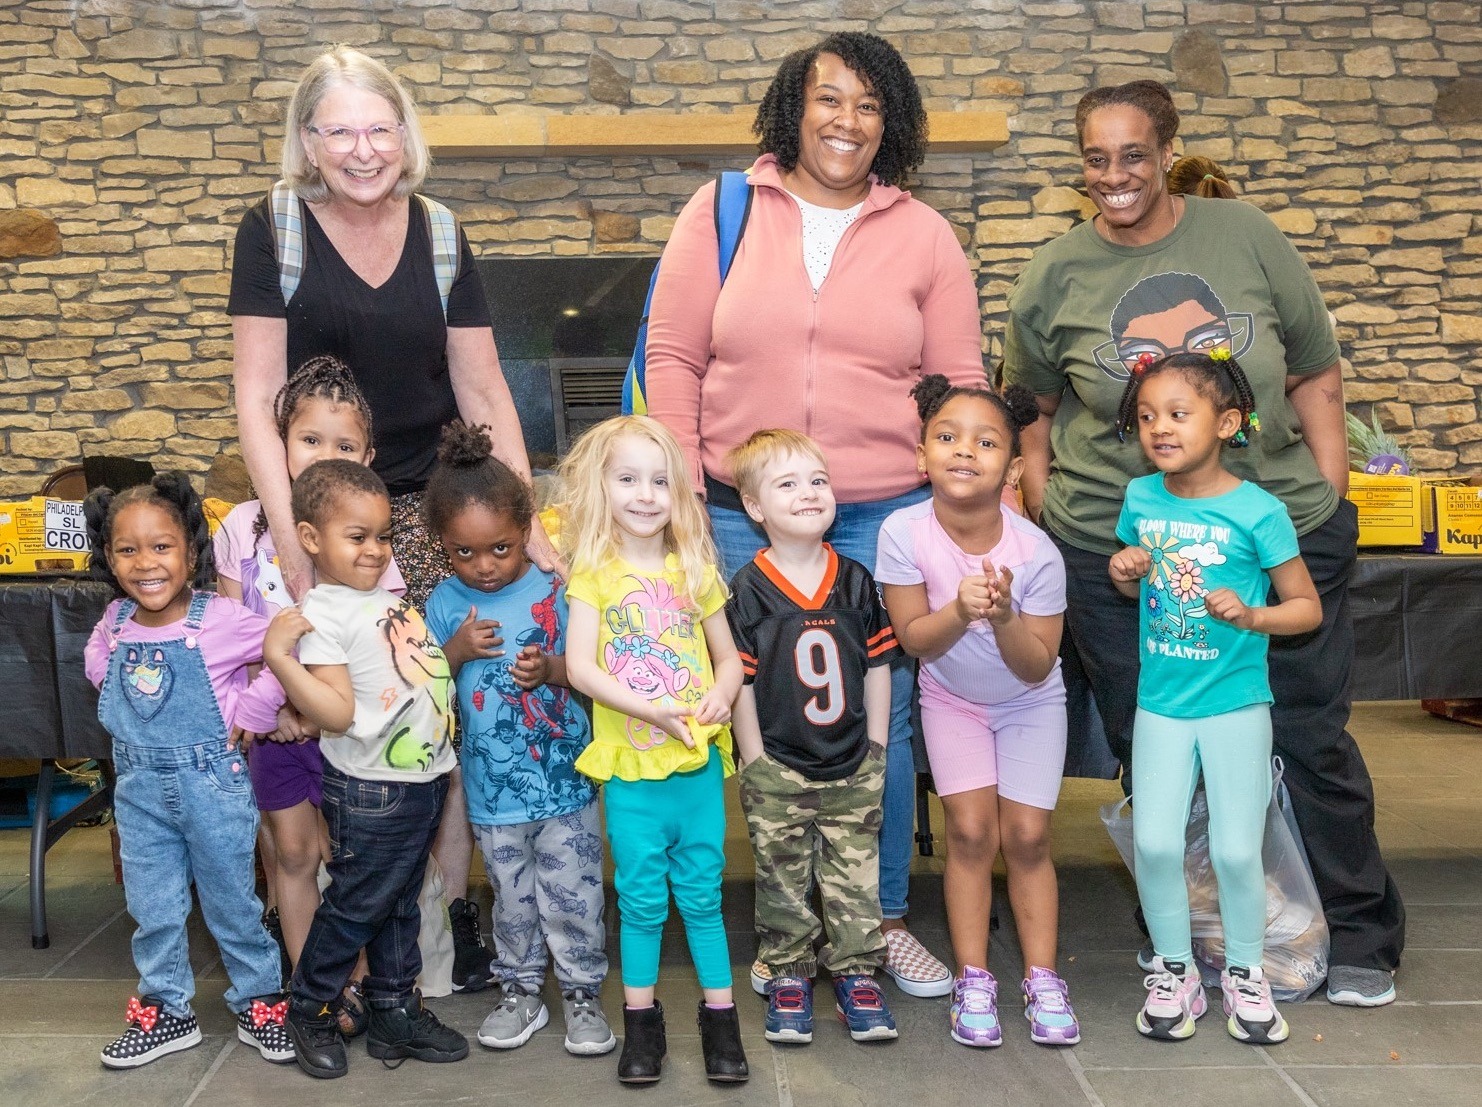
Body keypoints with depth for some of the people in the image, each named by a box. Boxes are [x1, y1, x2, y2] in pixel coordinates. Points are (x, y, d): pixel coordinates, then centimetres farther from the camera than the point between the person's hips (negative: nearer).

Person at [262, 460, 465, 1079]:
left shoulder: (387, 588, 8)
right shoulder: (323, 615, -18)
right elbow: (337, 713, -25)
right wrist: (279, 657, -32)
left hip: (425, 776, 8)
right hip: (371, 793, -8)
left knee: (399, 906, 18)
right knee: (355, 906, 5)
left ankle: (395, 1012, 30)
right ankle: (309, 1011, 25)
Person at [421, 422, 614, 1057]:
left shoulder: (554, 592, -8)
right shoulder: (445, 603, -1)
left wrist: (549, 669, -22)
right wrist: (457, 651, -15)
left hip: (563, 780, -2)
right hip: (493, 788, 2)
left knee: (572, 898, 6)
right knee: (512, 899, 17)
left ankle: (582, 993, 24)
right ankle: (521, 991, 33)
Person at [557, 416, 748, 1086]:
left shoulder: (696, 570, 4)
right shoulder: (595, 573, -3)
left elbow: (728, 656, 11)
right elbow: (580, 666, -11)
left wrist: (720, 695, -11)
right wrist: (650, 709, -21)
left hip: (698, 761, 2)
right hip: (630, 765, -1)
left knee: (701, 892, 9)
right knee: (641, 898, 8)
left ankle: (720, 1017, 21)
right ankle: (640, 1021, 23)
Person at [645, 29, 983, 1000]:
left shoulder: (925, 235, 8)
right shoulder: (723, 211, 5)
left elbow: (960, 390, 8)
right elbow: (674, 357, 4)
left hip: (884, 516, 1)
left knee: (882, 721, 5)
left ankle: (885, 918, 25)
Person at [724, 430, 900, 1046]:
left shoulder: (855, 581, 1)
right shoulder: (749, 591, -8)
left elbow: (877, 666, 6)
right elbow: (740, 682, -7)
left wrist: (876, 750, 4)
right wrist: (756, 762, -7)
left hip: (853, 767, 2)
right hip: (778, 770, -2)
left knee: (856, 876, 10)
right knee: (784, 879, 10)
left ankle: (856, 971, 24)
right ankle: (787, 973, 25)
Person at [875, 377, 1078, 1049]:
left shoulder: (1036, 552, -27)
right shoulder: (904, 532, -25)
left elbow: (1036, 666, -21)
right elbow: (913, 638, -18)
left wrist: (1003, 613, -38)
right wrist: (960, 611, -37)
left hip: (1029, 702, 0)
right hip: (952, 698, 0)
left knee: (1026, 836, -2)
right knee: (971, 830, -6)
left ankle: (1042, 979, 14)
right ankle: (973, 980, 8)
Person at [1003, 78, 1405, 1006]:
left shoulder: (1247, 237, 2)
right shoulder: (1053, 279, 1)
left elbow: (1317, 376, 8)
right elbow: (1031, 421, 9)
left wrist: (1330, 500, 3)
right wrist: (1053, 525, 2)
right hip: (1116, 554, 0)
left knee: (1310, 740, 7)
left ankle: (1362, 939, 27)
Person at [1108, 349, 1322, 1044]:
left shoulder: (1258, 512, -12)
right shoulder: (1141, 498, 0)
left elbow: (1307, 607, -6)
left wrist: (1251, 615, -24)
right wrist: (1123, 571, -7)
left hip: (1236, 706, -3)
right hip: (1160, 706, 3)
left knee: (1236, 850, 2)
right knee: (1155, 842, -2)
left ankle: (1244, 973, 25)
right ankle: (1173, 971, 19)